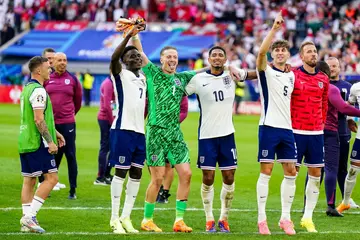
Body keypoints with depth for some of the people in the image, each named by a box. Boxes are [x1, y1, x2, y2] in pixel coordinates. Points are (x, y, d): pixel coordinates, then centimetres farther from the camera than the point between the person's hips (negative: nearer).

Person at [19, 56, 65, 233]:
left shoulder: (27, 88, 17)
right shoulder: (38, 91, -15)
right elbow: (39, 120, -21)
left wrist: (54, 133, 28)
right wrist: (50, 141, -17)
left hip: (25, 142, 10)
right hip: (37, 143, -10)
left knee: (29, 181, 10)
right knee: (51, 178, -7)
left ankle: (26, 223, 9)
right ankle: (29, 216, -13)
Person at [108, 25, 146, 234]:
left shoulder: (143, 78, 16)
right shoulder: (120, 74, -4)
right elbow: (114, 58, -25)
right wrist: (129, 36, -32)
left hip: (140, 131, 7)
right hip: (123, 130, -7)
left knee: (136, 174, 7)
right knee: (121, 172, -5)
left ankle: (126, 217, 15)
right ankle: (115, 218, 0)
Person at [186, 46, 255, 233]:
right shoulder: (198, 79, -5)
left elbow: (255, 73, 17)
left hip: (227, 134, 3)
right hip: (206, 136, -3)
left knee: (229, 178, 2)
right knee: (208, 178, -2)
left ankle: (224, 218, 14)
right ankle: (209, 219, 9)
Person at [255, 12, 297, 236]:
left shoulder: (291, 75, 14)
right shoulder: (266, 71, -3)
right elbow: (261, 52, -23)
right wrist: (275, 28, -29)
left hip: (287, 128, 6)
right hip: (269, 126, -6)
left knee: (291, 172, 5)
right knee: (266, 171, -5)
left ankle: (285, 218, 13)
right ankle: (262, 219, -1)